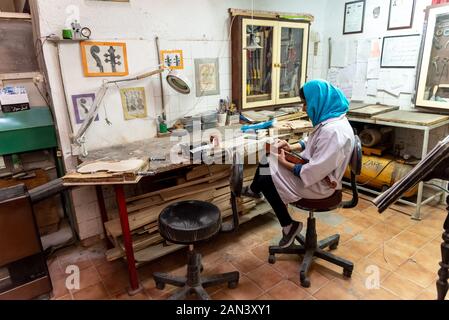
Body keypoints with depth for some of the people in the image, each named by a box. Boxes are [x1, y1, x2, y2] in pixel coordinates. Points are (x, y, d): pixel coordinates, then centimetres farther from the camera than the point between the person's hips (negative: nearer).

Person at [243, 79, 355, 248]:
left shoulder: (333, 131, -32)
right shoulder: (330, 120, 0)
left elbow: (313, 173, -31)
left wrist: (284, 163, -19)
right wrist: (292, 147, 2)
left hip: (319, 184, -10)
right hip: (311, 167, 10)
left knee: (265, 179, -8)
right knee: (266, 162, 11)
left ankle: (289, 225, 9)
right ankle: (254, 190, 42)